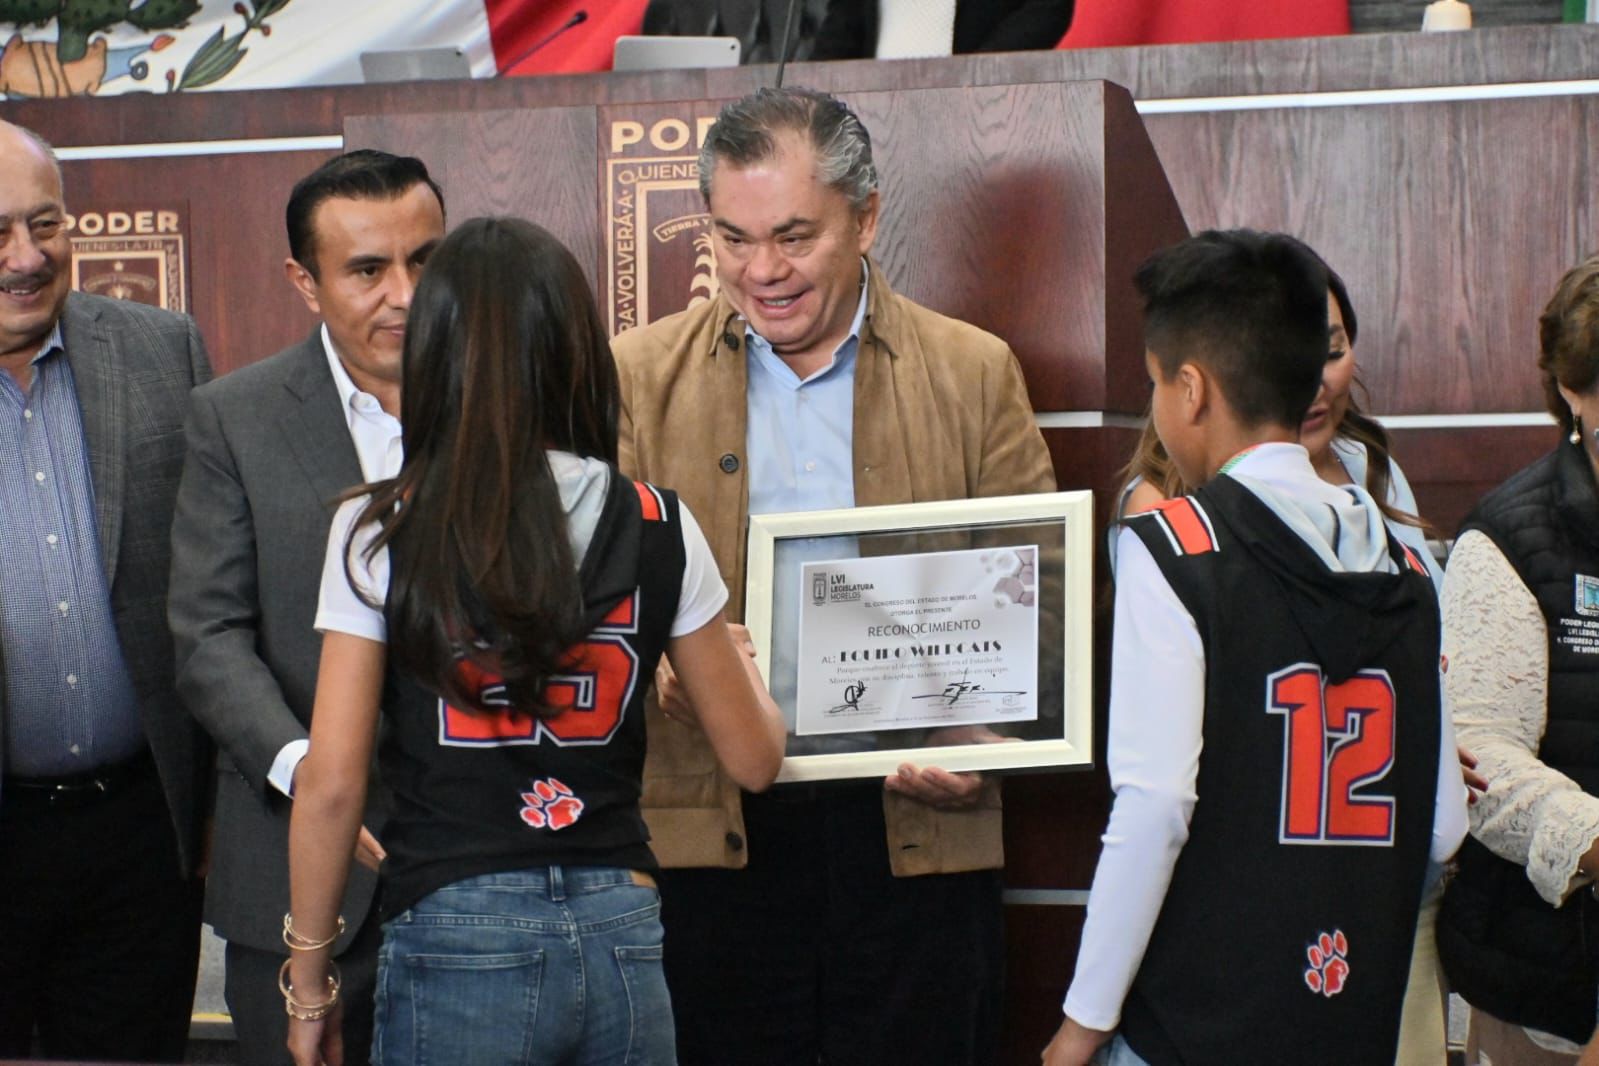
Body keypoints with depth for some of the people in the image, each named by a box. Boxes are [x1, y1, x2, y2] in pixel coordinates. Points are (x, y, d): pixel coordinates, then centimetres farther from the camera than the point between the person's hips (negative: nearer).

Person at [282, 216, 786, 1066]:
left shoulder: (379, 533, -6)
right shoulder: (656, 528, 0)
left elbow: (331, 783, -7)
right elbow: (753, 759, 6)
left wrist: (309, 982, 4)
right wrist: (744, 666, 28)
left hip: (456, 943, -2)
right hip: (621, 936, 3)